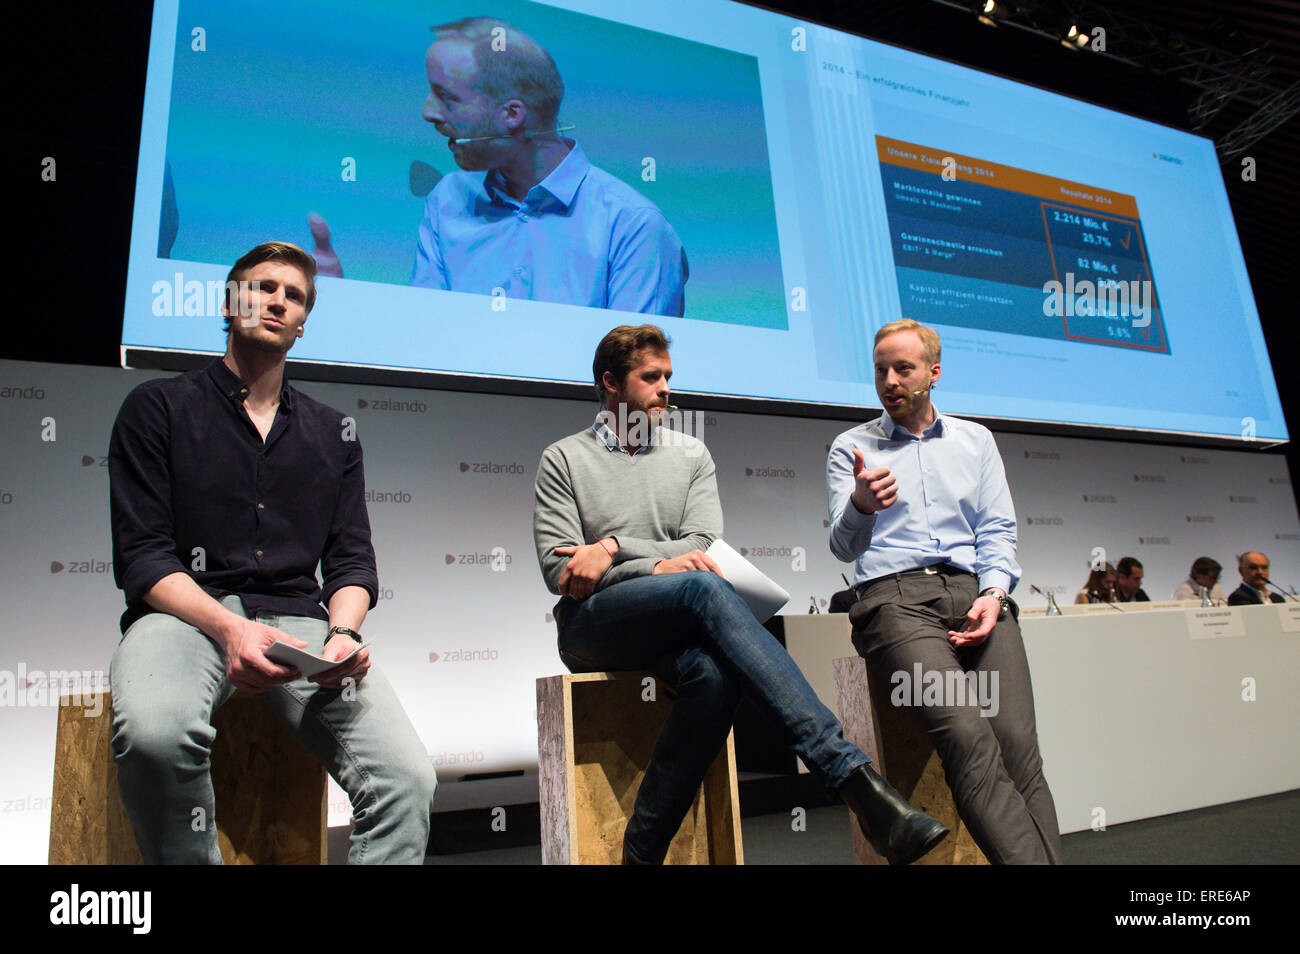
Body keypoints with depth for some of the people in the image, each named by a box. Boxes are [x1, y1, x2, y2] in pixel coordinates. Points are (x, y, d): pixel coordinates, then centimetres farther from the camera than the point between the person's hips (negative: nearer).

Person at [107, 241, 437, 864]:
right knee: (155, 732, -37)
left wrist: (343, 633, -10)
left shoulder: (333, 432, 20)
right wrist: (228, 628, -19)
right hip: (185, 613, -2)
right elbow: (141, 556, 0)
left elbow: (351, 559, 13)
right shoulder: (159, 407, 11)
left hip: (297, 621, 2)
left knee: (408, 779, -24)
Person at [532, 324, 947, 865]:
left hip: (670, 629, 3)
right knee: (703, 587, -34)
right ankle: (851, 776, -43)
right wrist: (653, 567, -14)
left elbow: (702, 546, 4)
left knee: (714, 675, -35)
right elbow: (558, 569, -2)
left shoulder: (691, 454, 18)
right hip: (590, 626, -3)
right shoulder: (563, 461, 9)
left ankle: (641, 852, -20)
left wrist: (614, 547, -10)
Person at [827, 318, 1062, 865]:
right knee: (968, 738, -27)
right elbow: (844, 547, 3)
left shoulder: (975, 440, 23)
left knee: (1018, 746, -19)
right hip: (895, 596, -2)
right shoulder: (851, 448, 15)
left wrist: (993, 593, -4)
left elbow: (998, 530, 16)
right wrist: (860, 506, -21)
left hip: (975, 593, 3)